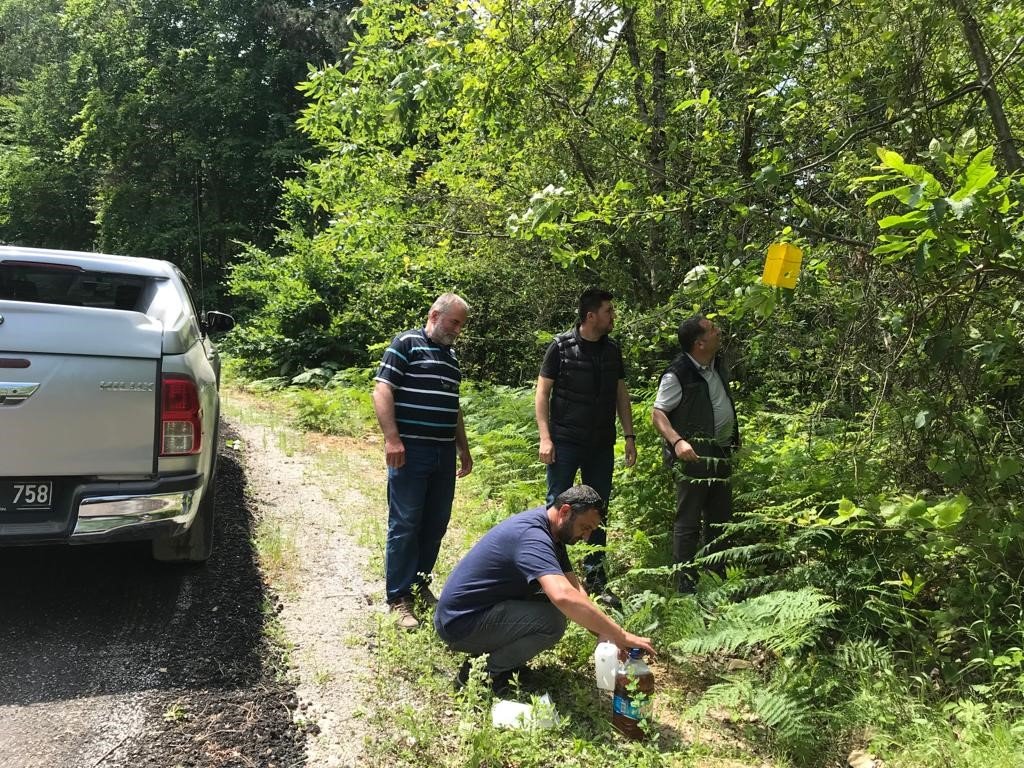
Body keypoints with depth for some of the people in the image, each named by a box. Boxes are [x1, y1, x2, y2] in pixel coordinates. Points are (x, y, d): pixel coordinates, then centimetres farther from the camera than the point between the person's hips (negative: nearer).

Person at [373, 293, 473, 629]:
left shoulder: (451, 355, 19)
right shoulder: (406, 344, -4)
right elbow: (381, 390, -11)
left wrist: (463, 448, 24)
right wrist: (391, 438, -19)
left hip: (444, 453, 7)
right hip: (411, 451, -7)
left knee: (436, 523, 10)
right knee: (405, 524, -2)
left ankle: (420, 583, 25)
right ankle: (399, 598, 6)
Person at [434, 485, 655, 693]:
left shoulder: (551, 532, 5)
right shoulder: (531, 535, -27)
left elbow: (575, 589, 3)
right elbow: (564, 597, -42)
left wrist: (606, 635, -12)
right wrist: (621, 636, -37)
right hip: (458, 623, -10)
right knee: (551, 621, -25)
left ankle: (494, 653, 11)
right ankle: (481, 673, -7)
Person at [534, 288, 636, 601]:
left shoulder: (612, 350, 8)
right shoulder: (561, 346, -6)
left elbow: (621, 395, 13)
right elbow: (542, 392, -5)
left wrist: (629, 436, 7)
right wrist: (545, 437, -12)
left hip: (601, 445, 5)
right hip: (565, 442, -5)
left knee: (598, 511, 10)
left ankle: (595, 578, 21)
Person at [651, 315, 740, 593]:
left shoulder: (718, 366, 8)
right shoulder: (678, 374, -17)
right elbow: (657, 413, -17)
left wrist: (733, 439, 20)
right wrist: (677, 441, -31)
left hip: (720, 454, 9)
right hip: (693, 455, -9)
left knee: (721, 519, 16)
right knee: (688, 522, -2)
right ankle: (685, 584, 6)